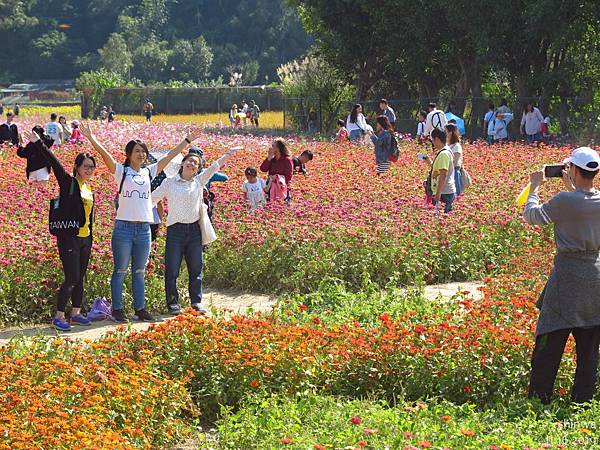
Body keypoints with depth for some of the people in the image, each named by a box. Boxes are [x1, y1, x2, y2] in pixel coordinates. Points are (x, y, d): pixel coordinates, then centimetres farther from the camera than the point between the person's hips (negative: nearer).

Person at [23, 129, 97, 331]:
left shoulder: (89, 189, 13)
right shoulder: (68, 182, -6)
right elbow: (54, 162, -17)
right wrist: (38, 143, -25)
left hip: (85, 238, 7)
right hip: (69, 237, -7)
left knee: (80, 278, 12)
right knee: (72, 278, -10)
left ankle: (76, 313, 21)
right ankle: (59, 316, -2)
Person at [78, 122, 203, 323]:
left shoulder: (149, 172, 12)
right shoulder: (121, 171, 0)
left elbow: (170, 156, 16)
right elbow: (105, 154, -13)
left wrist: (188, 140, 18)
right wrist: (91, 138, -26)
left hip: (144, 229, 4)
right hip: (124, 227, -4)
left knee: (139, 272, 11)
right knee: (120, 271, 2)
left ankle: (140, 309, 17)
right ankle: (117, 310, 6)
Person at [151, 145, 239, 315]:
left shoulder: (199, 181, 9)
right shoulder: (169, 182, 3)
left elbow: (215, 166, 4)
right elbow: (152, 198, 6)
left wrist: (229, 153, -3)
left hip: (194, 229, 3)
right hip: (175, 229, -3)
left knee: (196, 268, 7)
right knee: (172, 269, 0)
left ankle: (196, 302, 16)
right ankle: (172, 304, 8)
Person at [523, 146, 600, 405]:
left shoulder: (564, 201, -17)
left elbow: (531, 216, -2)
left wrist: (535, 187, 12)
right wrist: (571, 187, 30)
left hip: (568, 275, -5)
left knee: (550, 340, 1)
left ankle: (539, 399, 2)